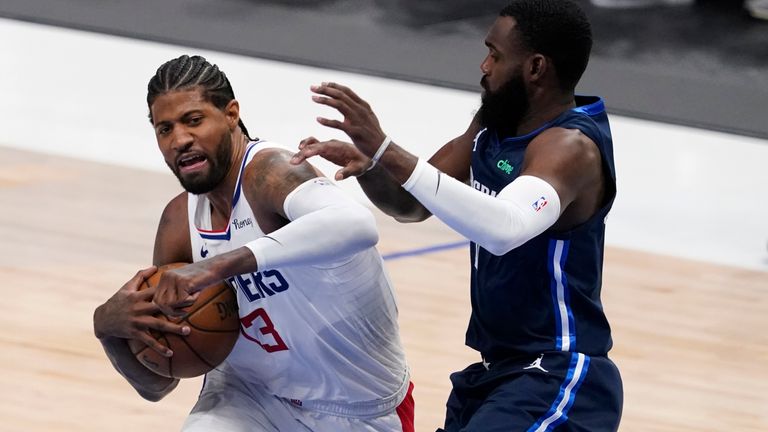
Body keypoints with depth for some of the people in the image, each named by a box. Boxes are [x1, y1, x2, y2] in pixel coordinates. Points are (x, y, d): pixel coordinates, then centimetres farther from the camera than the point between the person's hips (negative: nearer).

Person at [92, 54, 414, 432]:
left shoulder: (268, 171, -27)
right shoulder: (180, 223, -7)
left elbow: (355, 226, -53)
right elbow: (155, 383, -2)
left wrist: (221, 266, -55)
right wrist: (109, 326, -25)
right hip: (258, 396, 5)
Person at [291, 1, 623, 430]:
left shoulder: (572, 146, -22)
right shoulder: (494, 124, 6)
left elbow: (505, 228, -40)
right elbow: (411, 205, 14)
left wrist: (385, 150, -42)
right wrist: (367, 165, -9)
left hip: (556, 381, -10)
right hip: (496, 369, 10)